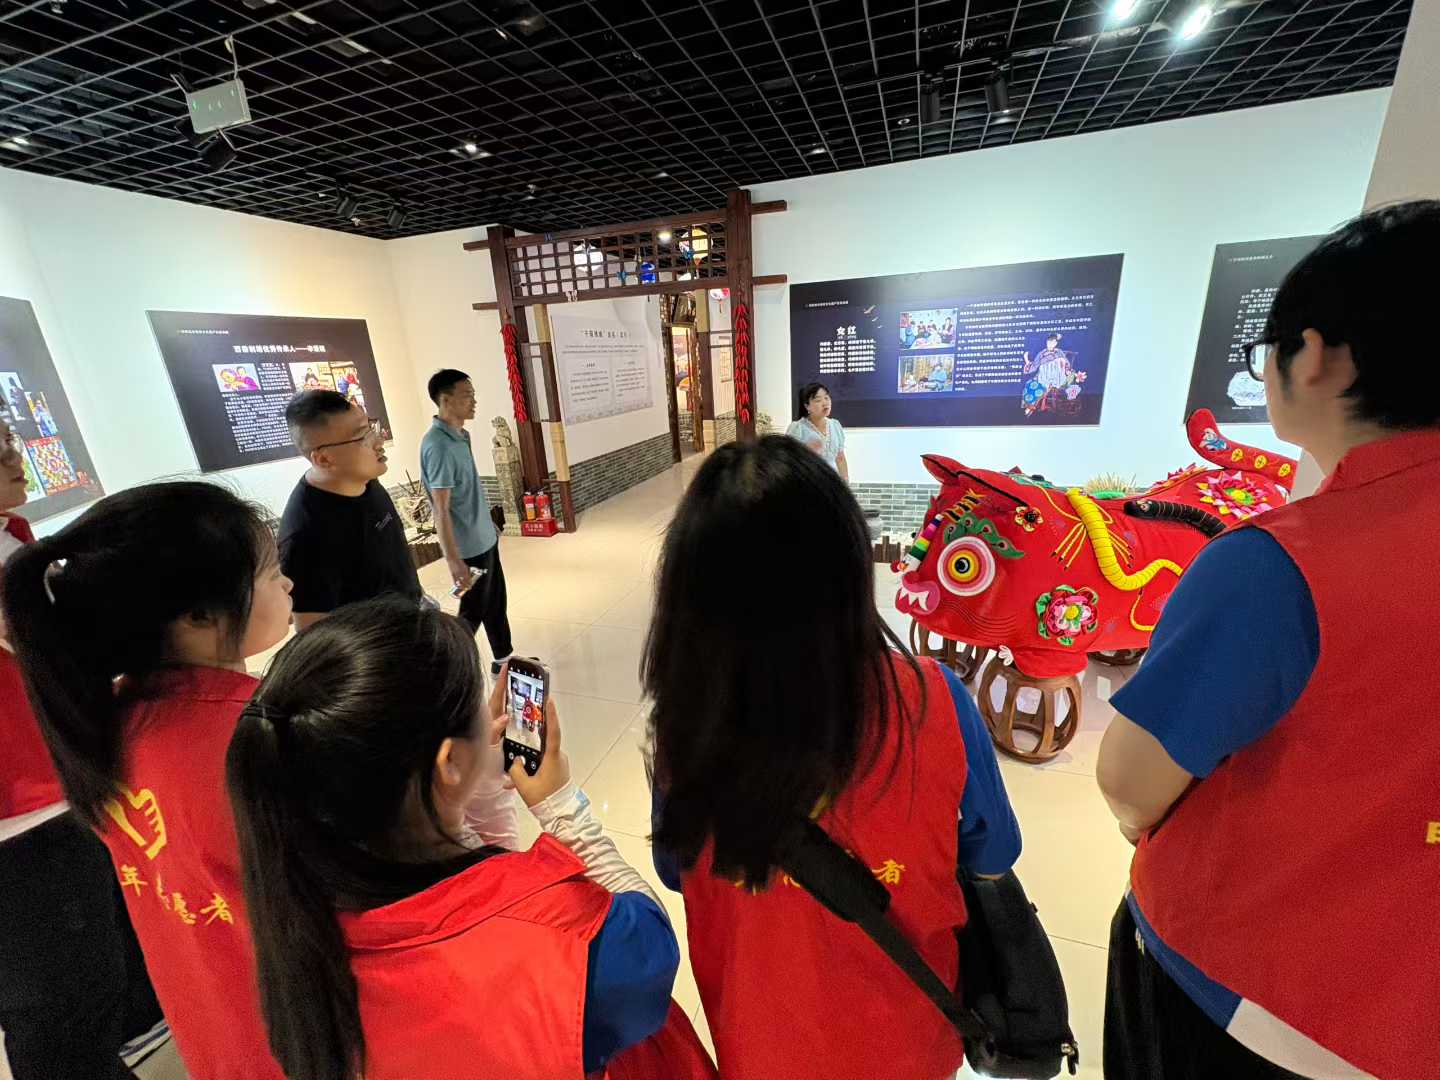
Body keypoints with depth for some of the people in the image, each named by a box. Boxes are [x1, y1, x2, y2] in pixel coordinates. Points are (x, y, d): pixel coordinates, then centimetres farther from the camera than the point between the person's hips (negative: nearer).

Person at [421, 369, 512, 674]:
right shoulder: (438, 445, -23)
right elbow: (441, 510, -24)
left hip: (484, 538, 9)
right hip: (469, 547, -9)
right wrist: (454, 562, -26)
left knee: (496, 602, 20)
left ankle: (503, 658, 36)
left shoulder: (460, 435, 4)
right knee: (473, 611, 6)